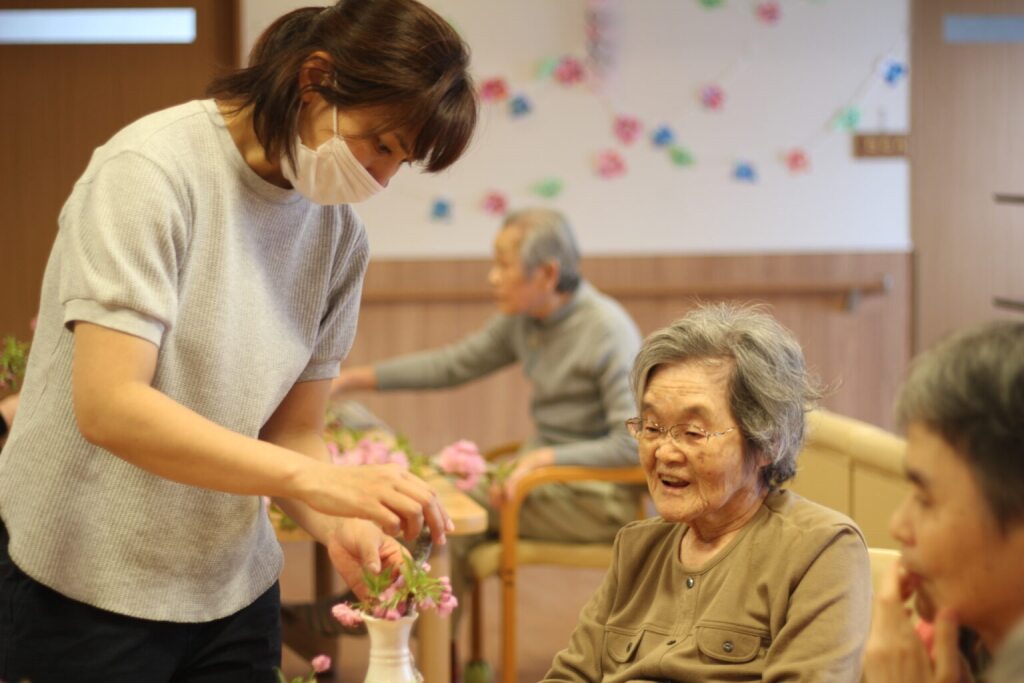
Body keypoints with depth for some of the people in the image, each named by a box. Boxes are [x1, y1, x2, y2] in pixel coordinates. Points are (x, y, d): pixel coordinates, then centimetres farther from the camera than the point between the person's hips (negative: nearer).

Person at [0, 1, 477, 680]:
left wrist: (342, 526, -19)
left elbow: (293, 433, 2)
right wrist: (316, 479, -32)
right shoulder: (152, 169, -18)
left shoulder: (339, 234, 1)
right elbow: (108, 407, -26)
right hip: (86, 592, -5)